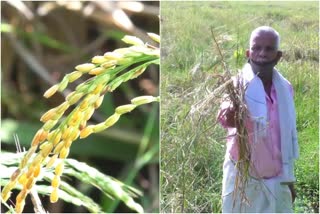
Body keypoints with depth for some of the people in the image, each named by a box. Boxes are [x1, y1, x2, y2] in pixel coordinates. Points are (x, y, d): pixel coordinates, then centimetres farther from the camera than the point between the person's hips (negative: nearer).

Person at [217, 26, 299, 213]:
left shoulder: (285, 88, 1)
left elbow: (288, 136, 11)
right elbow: (228, 109, -40)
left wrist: (288, 178, 14)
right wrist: (229, 115, -64)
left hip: (277, 180, 5)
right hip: (244, 178, -5)